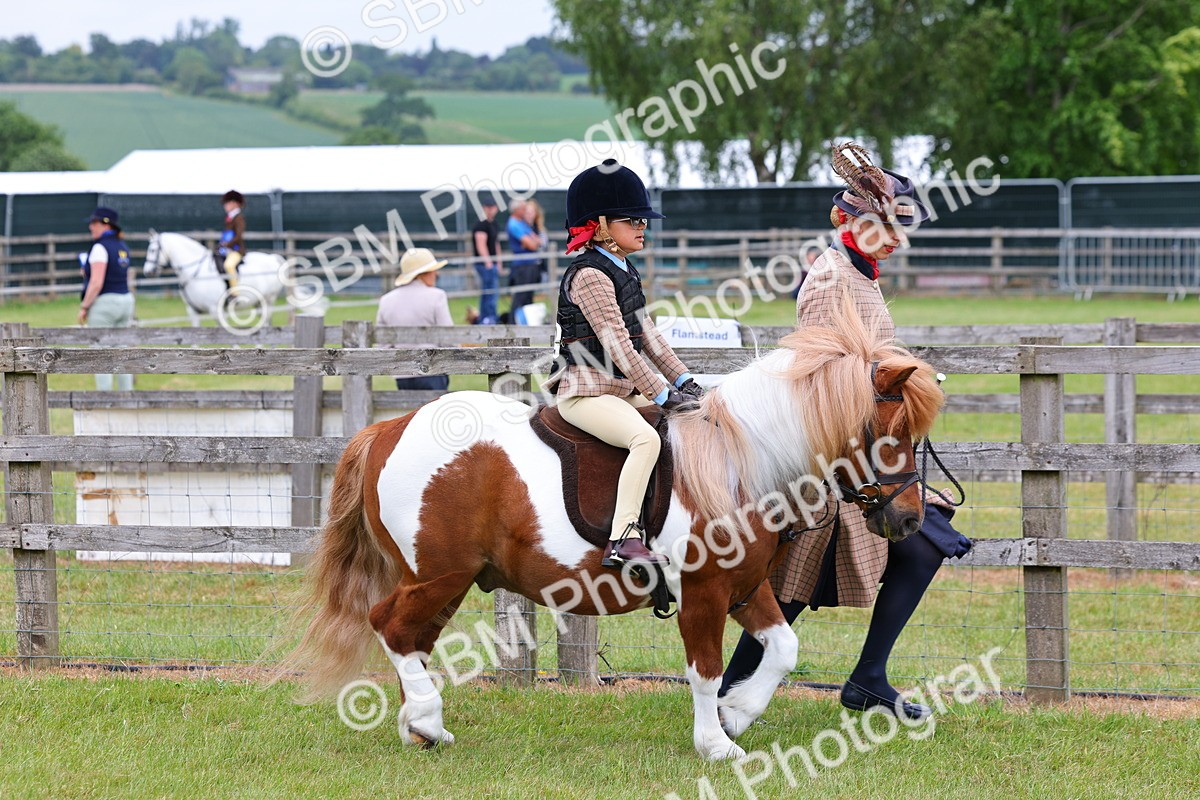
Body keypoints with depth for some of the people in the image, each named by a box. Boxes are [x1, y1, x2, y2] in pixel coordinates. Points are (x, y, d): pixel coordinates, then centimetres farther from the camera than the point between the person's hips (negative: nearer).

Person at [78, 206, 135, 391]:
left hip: (104, 302, -8)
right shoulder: (122, 247, 11)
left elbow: (97, 282, -21)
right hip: (126, 300, 8)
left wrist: (84, 307, -14)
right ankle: (126, 392, 16)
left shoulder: (100, 247, -15)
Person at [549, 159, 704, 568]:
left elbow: (646, 332, 18)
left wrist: (683, 380, 8)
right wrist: (662, 395, -20)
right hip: (587, 392, -10)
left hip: (624, 389, 10)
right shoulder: (589, 275, -16)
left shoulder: (625, 271, 15)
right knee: (646, 438, -33)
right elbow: (618, 345, -20)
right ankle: (622, 539, -36)